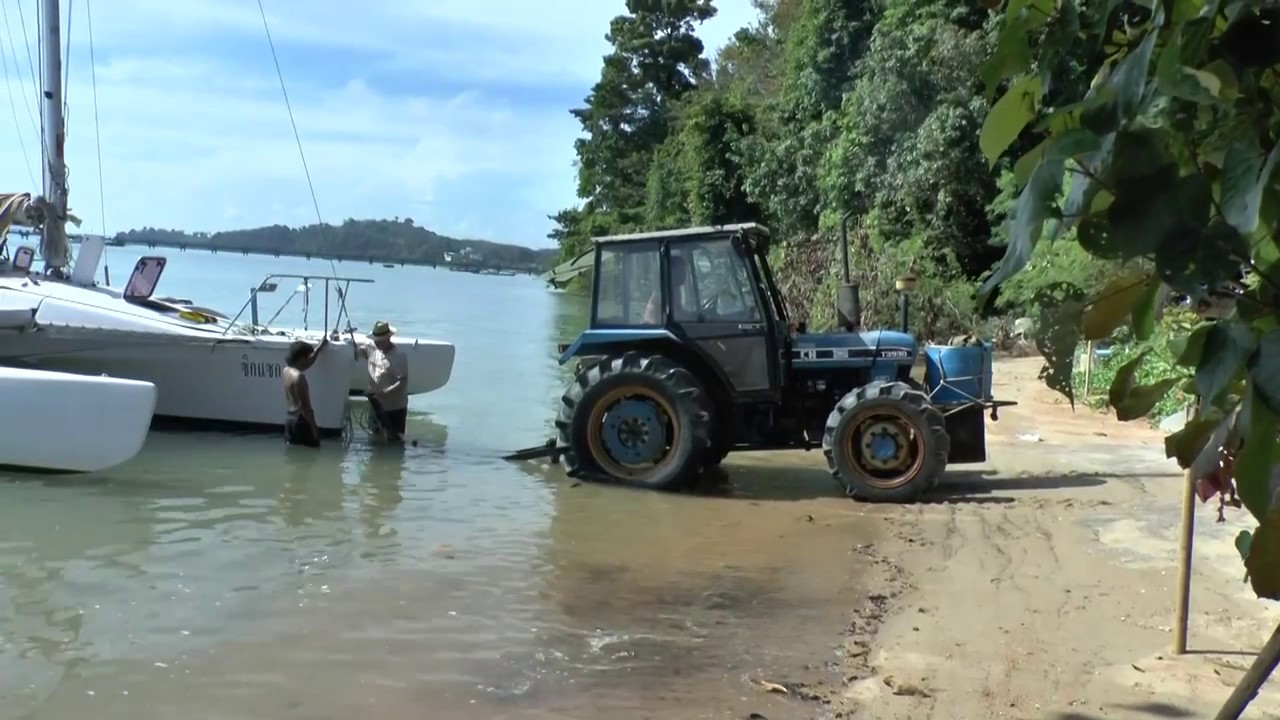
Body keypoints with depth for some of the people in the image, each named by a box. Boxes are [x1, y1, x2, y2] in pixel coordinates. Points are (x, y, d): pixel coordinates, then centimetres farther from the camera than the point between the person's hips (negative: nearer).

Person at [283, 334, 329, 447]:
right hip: (300, 419, -10)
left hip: (289, 417, 10)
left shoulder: (287, 370, 8)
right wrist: (314, 427, -18)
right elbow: (304, 406, -22)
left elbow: (307, 363, 29)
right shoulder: (299, 377, -21)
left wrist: (319, 347, 31)